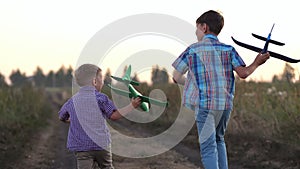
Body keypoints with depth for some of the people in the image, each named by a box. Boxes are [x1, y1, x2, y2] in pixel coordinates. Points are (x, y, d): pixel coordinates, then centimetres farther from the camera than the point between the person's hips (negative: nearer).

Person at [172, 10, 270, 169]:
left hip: (204, 104, -4)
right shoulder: (228, 50, 4)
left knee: (208, 147, -5)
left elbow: (176, 77, 4)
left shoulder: (192, 50, 0)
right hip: (225, 103, 4)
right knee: (219, 140, 24)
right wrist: (257, 63, 14)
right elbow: (243, 73, -4)